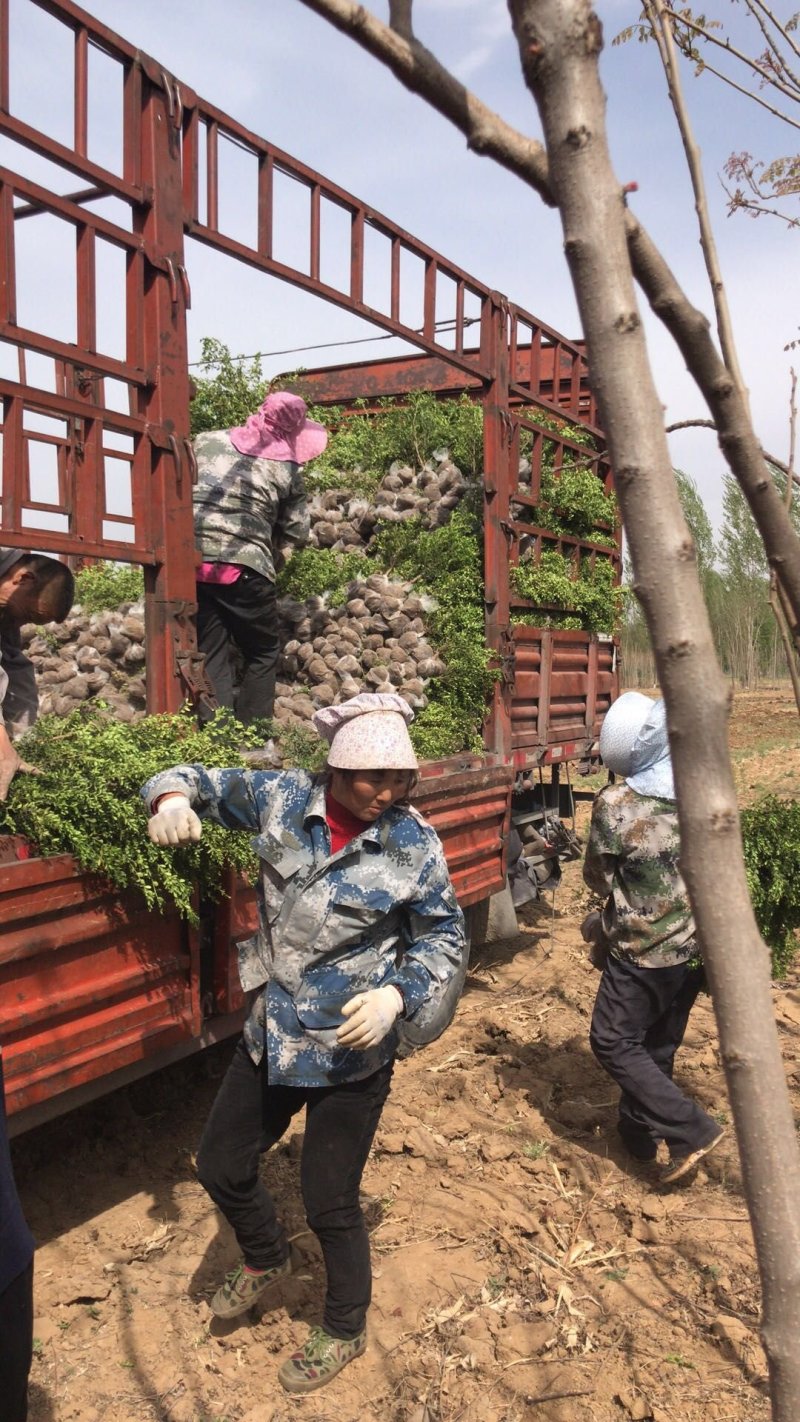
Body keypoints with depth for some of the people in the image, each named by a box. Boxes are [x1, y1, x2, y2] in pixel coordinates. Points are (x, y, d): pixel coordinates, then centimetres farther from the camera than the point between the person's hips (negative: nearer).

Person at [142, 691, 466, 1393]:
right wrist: (173, 797, -23)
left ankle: (345, 1331, 41)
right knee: (220, 1163, 20)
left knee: (329, 1204, 10)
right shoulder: (282, 798, -11)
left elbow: (446, 937, -6)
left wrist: (398, 993, -23)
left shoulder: (413, 843, -18)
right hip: (270, 1036, 5)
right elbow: (198, 780, 1)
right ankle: (266, 1260, 53)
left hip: (350, 1050, -4)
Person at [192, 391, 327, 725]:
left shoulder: (205, 442, 12)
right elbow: (295, 531, 9)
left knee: (212, 655, 10)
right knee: (262, 653, 14)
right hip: (245, 568, -3)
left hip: (191, 563, 3)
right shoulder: (286, 468, 6)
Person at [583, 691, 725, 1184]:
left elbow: (598, 878, -5)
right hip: (695, 942, 6)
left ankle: (690, 1128, 3)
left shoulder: (614, 804, -19)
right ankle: (638, 1132, 32)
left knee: (613, 1041, 8)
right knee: (660, 1045, 19)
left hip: (645, 949, -6)